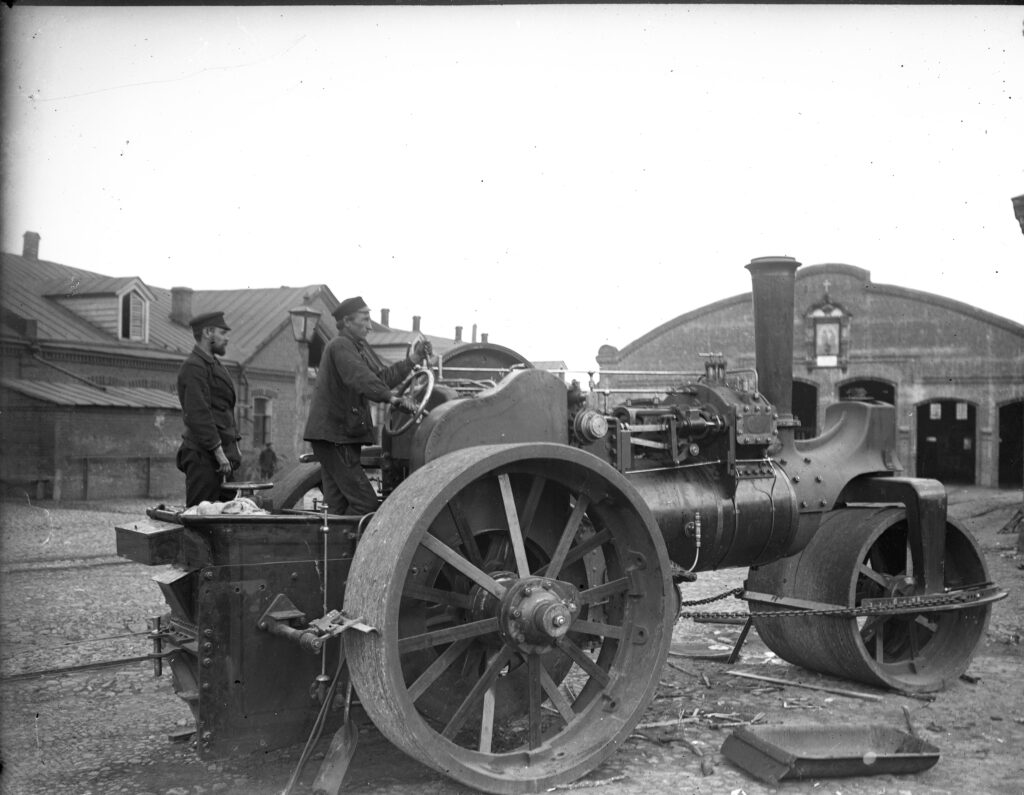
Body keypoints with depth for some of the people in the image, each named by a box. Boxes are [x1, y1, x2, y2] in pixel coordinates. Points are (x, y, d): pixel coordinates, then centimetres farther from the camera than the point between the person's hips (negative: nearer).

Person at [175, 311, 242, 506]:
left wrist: (234, 445, 18)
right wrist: (218, 451, -21)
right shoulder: (193, 367, -11)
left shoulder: (213, 364, 21)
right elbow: (198, 414, -19)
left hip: (222, 453, 10)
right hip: (204, 454, -10)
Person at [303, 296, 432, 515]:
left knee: (339, 506, 10)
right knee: (365, 502, -14)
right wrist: (393, 398, -40)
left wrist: (412, 360, 7)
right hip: (333, 436, -10)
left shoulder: (360, 347, 18)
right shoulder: (339, 346, -13)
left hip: (344, 435, 10)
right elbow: (361, 379, -29)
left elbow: (382, 377, 15)